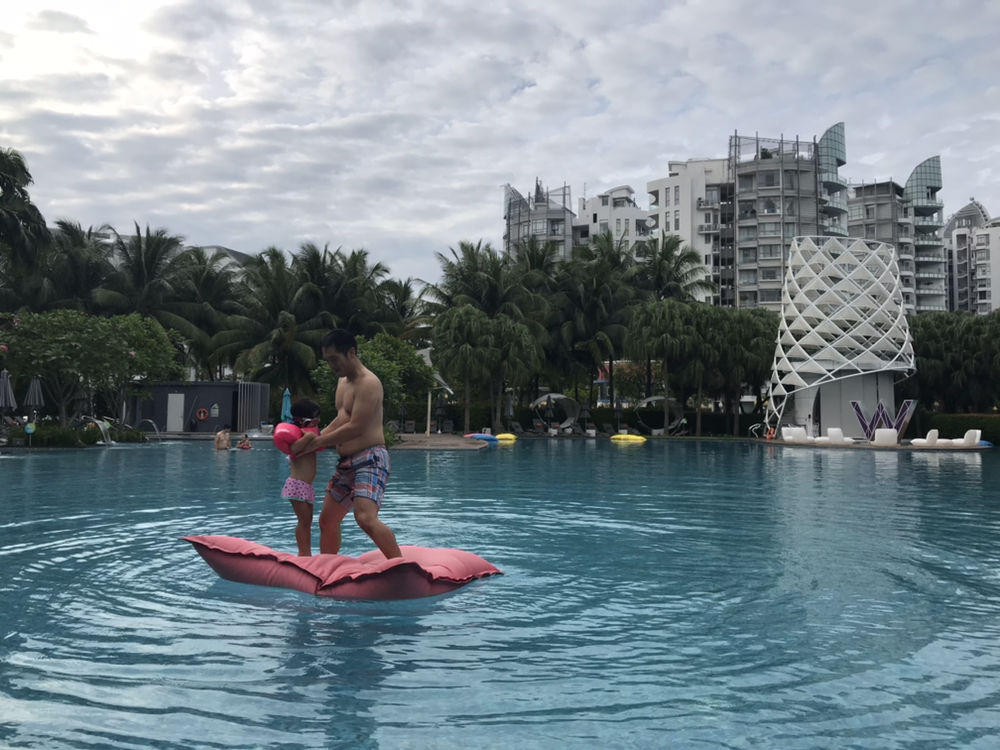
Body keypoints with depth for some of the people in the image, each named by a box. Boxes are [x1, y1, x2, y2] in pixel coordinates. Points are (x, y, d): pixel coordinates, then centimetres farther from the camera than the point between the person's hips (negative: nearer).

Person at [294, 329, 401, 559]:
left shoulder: (368, 383, -14)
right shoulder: (343, 382, 17)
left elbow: (355, 427, -20)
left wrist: (316, 443, -11)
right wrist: (317, 437, 5)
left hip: (370, 460, -10)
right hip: (346, 462, 10)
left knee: (366, 518, -27)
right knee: (327, 520, 16)